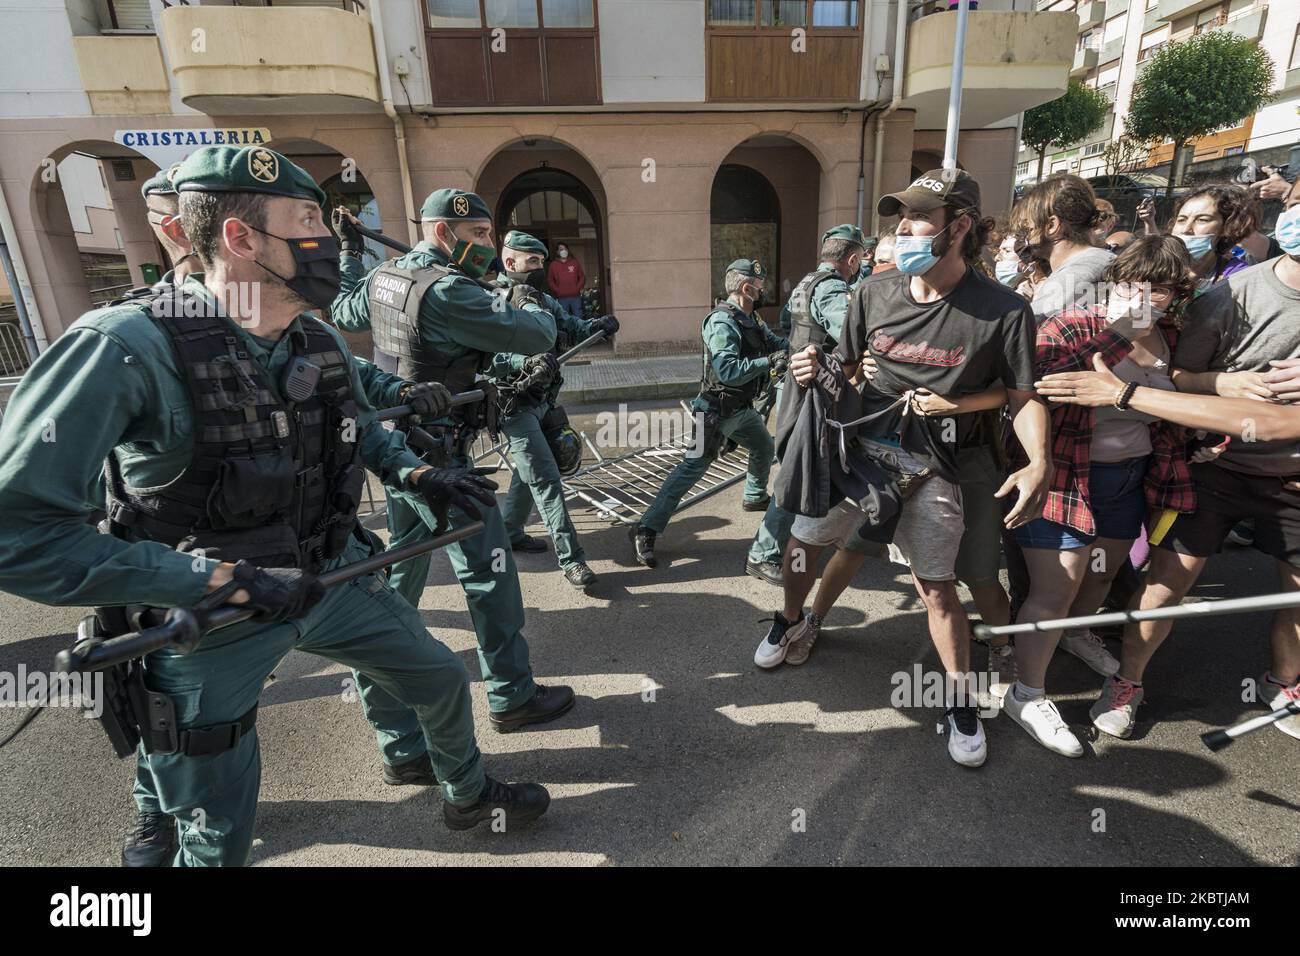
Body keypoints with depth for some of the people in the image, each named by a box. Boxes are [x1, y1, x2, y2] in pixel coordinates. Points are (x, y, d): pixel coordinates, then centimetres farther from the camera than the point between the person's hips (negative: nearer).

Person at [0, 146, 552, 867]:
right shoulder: (130, 347, -25)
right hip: (208, 620, -5)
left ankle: (468, 797, 49)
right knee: (218, 842, 12)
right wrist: (229, 580, -27)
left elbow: (363, 429, 16)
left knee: (441, 680, 19)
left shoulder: (324, 343, -4)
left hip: (332, 581, 6)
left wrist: (422, 476, -1)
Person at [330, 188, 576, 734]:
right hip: (438, 454, -9)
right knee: (488, 569, -2)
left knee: (406, 551, 27)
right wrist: (528, 301, 1)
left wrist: (348, 255, 41)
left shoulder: (382, 278, 6)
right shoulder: (448, 293, -22)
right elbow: (538, 336, -22)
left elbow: (342, 314, 26)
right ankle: (512, 697, 8)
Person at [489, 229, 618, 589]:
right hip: (515, 405, -9)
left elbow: (571, 329, 12)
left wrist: (597, 326, -8)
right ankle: (571, 559, -2)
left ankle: (510, 532, 40)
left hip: (542, 401, 9)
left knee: (529, 473, 20)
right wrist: (525, 362, -40)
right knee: (546, 480, -9)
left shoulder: (543, 300, 11)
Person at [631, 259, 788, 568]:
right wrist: (768, 362, -28)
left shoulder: (752, 320, 9)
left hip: (743, 407, 10)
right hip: (718, 411, -10)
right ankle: (646, 530, -12)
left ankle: (755, 497, 52)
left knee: (765, 448, 26)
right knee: (692, 468, -13)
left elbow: (778, 344, 9)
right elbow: (728, 371, -31)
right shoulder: (722, 321, -21)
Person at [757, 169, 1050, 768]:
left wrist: (1038, 463, -22)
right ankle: (792, 622, 43)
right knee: (802, 542, 12)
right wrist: (815, 371, -14)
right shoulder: (874, 293, 0)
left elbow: (1024, 398, -5)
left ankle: (961, 700, 27)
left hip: (928, 466, -3)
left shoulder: (1002, 311, -10)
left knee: (935, 585, 4)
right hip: (855, 443, 4)